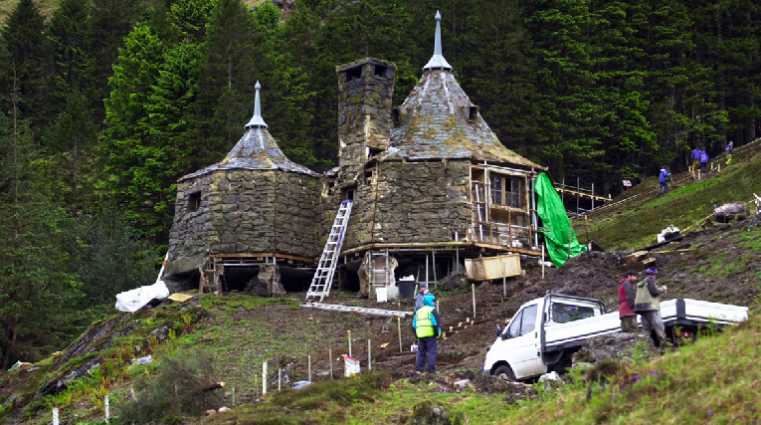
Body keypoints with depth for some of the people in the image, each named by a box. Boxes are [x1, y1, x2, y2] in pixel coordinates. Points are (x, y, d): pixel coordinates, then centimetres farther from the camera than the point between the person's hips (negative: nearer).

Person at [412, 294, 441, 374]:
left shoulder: (418, 311, 20)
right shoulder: (432, 310, -2)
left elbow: (414, 324, 19)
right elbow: (436, 322, -12)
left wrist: (416, 334, 21)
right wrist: (437, 333, -4)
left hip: (420, 335, 6)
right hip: (430, 334, -6)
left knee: (421, 352, 13)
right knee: (432, 352, -4)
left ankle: (418, 369, 8)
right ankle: (431, 369, -8)